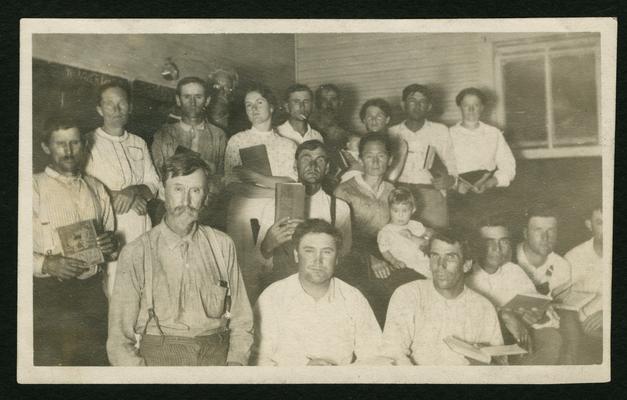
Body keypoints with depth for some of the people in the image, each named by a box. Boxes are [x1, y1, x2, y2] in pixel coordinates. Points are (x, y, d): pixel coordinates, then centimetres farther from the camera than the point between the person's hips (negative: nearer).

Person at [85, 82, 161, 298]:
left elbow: (153, 182, 12)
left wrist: (134, 191, -8)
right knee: (114, 286, -9)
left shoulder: (139, 143, 18)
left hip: (141, 220, 4)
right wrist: (116, 196, -9)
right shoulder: (89, 142, 3)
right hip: (110, 222, -4)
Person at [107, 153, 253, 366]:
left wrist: (236, 362, -3)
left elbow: (241, 321, 12)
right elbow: (119, 341, 1)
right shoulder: (136, 254, 2)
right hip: (159, 357, -2)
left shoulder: (222, 246, 10)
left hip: (217, 356, 2)